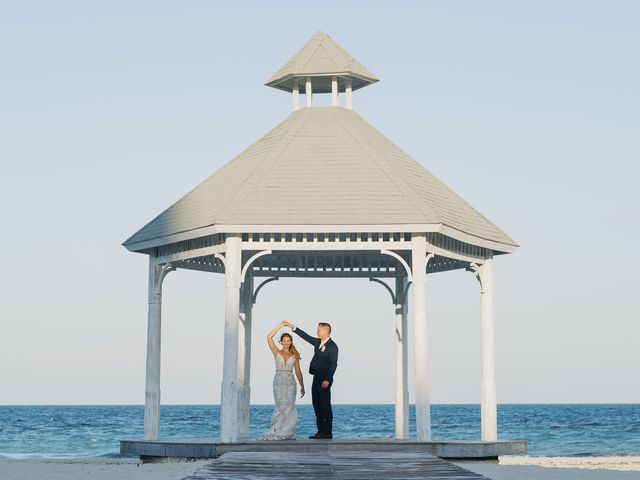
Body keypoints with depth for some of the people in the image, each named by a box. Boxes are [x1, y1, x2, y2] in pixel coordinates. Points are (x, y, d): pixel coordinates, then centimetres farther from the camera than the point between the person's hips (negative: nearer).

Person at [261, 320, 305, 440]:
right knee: (281, 407, -8)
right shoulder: (277, 352, 6)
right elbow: (269, 337, -6)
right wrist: (280, 325, -5)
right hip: (279, 382, -2)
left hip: (290, 383, 2)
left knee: (289, 408, -4)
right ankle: (276, 432, 1)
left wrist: (302, 386, 5)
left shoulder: (294, 355, 10)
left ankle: (287, 433, 1)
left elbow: (298, 372, 11)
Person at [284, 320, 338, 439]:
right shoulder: (318, 342, 13)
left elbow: (333, 364, -16)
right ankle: (321, 431, 14)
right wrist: (293, 327, 21)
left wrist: (327, 380, -22)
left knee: (325, 406, -7)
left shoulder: (332, 347, -12)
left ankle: (328, 433, -4)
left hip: (324, 381, -9)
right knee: (317, 406, 9)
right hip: (316, 379, 9)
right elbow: (306, 336, 23)